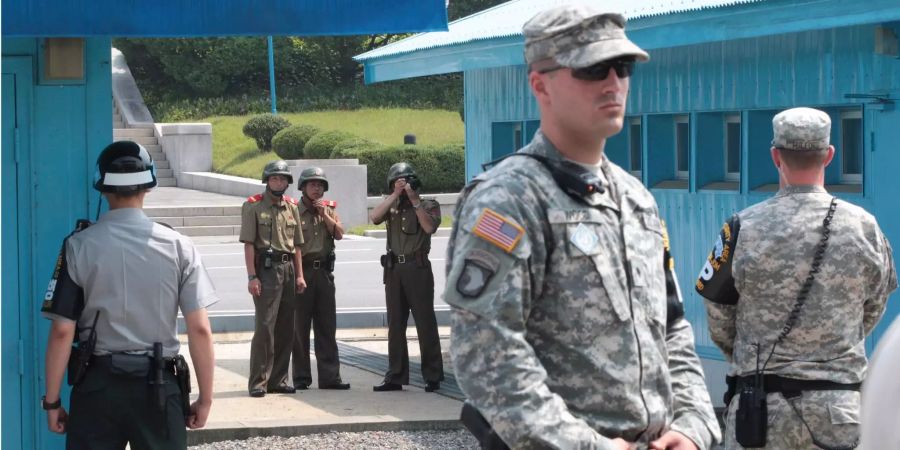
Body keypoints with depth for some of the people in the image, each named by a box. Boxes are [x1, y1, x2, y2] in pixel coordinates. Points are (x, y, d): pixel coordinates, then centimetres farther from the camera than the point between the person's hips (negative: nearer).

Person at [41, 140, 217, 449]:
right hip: (158, 384, 0)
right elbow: (200, 330, -5)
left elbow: (62, 331, -5)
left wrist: (52, 401, 3)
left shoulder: (79, 246, -4)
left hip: (98, 383, 0)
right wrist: (205, 397, 4)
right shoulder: (177, 246, -3)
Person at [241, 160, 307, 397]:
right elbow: (249, 244, -8)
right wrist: (252, 276, -15)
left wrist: (299, 275, 9)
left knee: (286, 328, 7)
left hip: (288, 270, 6)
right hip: (266, 269, -6)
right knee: (265, 326, -9)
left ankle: (278, 379, 14)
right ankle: (258, 382, -6)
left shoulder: (292, 208, 14)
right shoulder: (254, 206, -3)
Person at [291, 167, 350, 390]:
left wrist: (324, 214, -6)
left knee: (327, 326, 4)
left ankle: (330, 376, 5)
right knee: (300, 327, 0)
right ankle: (301, 378, 6)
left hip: (324, 271, 4)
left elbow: (339, 233, 2)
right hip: (301, 270, -4)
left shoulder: (329, 209, 14)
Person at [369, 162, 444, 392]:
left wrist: (414, 200, -12)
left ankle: (433, 377, -2)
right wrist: (395, 195, -9)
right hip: (394, 269, 5)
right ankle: (395, 376, 12)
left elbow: (429, 227, -15)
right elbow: (374, 217, -5)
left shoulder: (429, 205, 4)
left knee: (425, 323, -4)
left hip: (417, 268, -5)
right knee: (395, 325, 7)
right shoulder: (392, 206, 15)